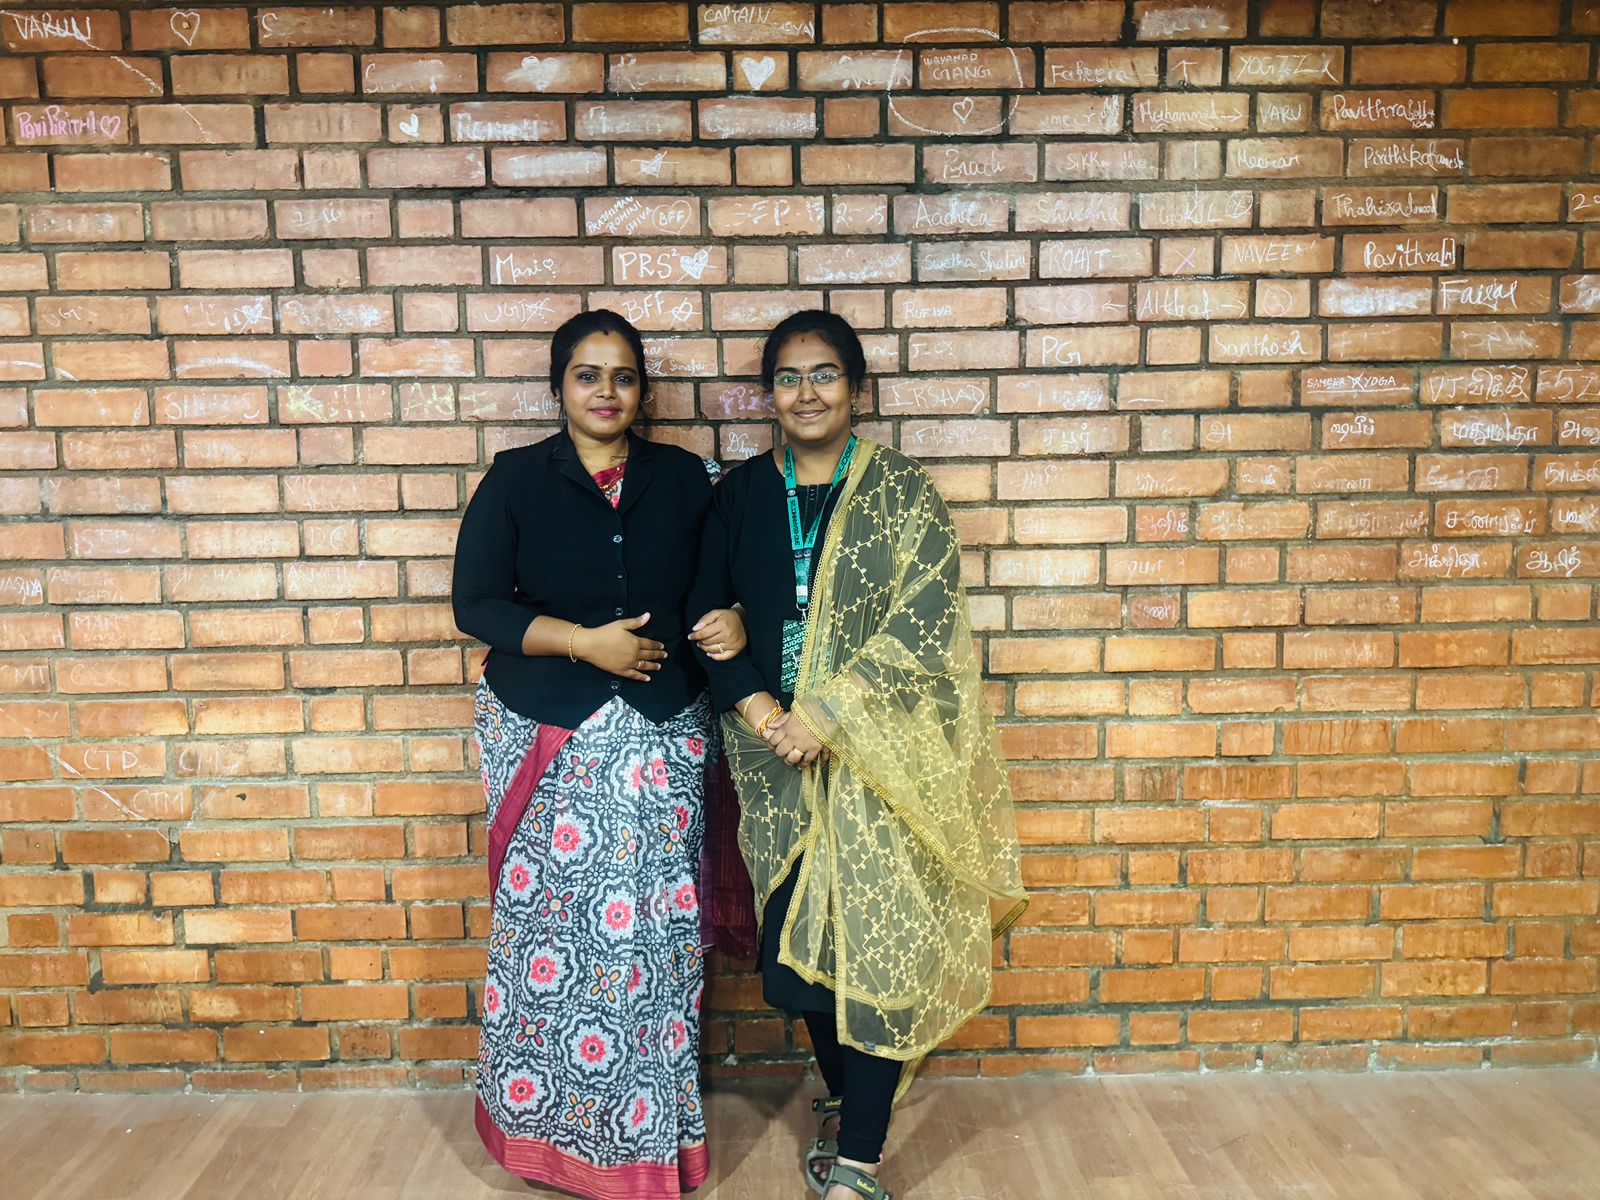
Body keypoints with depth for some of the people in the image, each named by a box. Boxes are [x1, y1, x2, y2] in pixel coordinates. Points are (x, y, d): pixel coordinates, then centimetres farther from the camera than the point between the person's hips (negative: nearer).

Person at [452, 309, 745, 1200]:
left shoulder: (682, 477, 6)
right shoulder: (515, 479, 0)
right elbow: (477, 604, -4)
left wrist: (733, 623, -8)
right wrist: (583, 642, -15)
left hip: (660, 734, 2)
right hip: (547, 735, -1)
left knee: (652, 922, 4)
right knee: (552, 921, 4)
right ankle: (549, 1122, 26)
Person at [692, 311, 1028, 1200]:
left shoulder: (903, 494, -4)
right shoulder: (741, 495, 6)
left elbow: (922, 624, -12)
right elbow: (710, 616, 5)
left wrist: (825, 714, -19)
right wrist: (753, 704, -11)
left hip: (879, 756, -3)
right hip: (778, 759, 3)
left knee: (876, 940, 0)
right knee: (800, 940, 10)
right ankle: (847, 1101, 37)